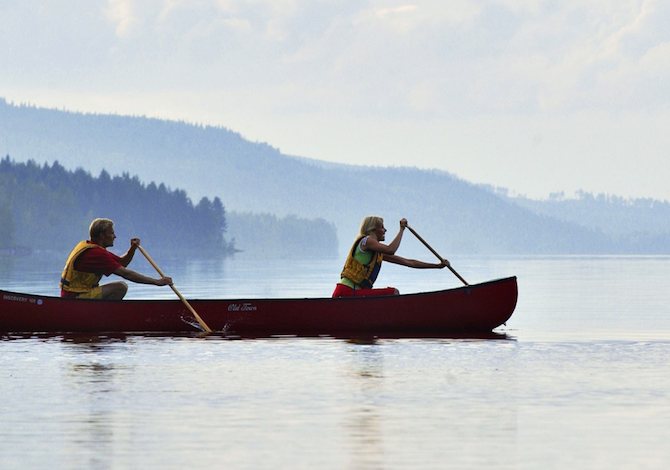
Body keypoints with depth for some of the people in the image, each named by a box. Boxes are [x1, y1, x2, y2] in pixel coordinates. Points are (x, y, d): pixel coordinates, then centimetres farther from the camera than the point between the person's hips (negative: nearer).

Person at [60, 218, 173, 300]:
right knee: (121, 287, -20)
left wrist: (132, 249, -1)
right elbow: (126, 274, -21)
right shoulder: (96, 253, -19)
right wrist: (157, 282, -18)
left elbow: (121, 263, 19)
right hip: (75, 298, -10)